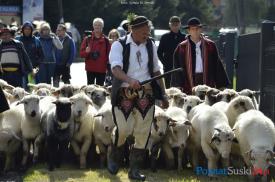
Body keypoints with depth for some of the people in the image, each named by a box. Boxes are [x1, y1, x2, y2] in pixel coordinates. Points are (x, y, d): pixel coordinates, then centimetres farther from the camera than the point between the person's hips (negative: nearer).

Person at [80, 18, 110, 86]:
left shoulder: (105, 40, 3)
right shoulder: (87, 39, 4)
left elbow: (109, 54, 4)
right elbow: (81, 54, 4)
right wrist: (86, 52, -17)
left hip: (101, 69, 0)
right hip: (90, 69, 1)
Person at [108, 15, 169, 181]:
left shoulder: (151, 46, 7)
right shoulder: (119, 46, -7)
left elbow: (156, 71, 16)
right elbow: (116, 69, -23)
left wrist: (163, 94, 12)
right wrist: (130, 80, -41)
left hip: (146, 93, 4)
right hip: (124, 93, -4)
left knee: (143, 133, 1)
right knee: (123, 130, -12)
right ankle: (113, 158, 19)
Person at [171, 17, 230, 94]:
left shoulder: (210, 45, 7)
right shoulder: (182, 47, 5)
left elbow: (217, 65, 9)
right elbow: (178, 67, 4)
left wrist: (220, 85, 6)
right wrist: (178, 86, -3)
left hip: (207, 81, 1)